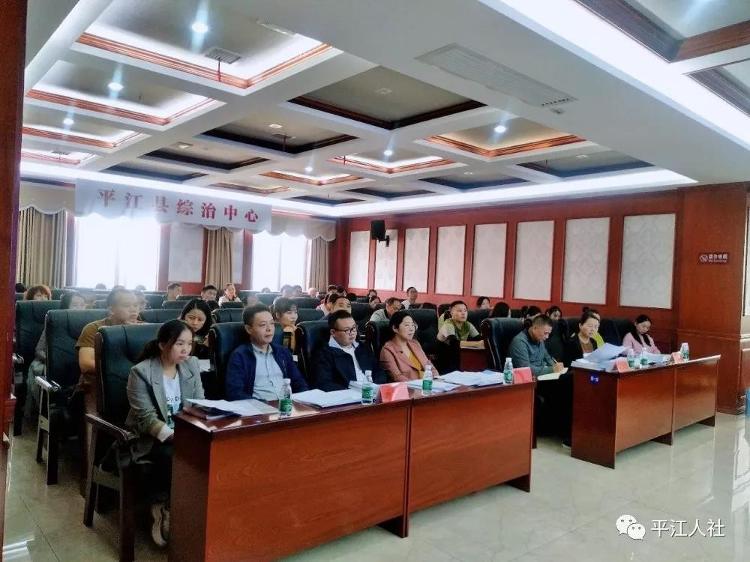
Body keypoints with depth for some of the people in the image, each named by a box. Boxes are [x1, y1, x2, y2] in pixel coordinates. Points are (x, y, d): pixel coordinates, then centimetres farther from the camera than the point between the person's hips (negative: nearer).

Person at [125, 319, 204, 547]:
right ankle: (162, 508, -5)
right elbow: (147, 418, -17)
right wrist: (173, 435, -29)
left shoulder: (192, 364, 3)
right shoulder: (140, 372, -12)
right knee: (173, 457, -34)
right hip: (151, 438, -4)